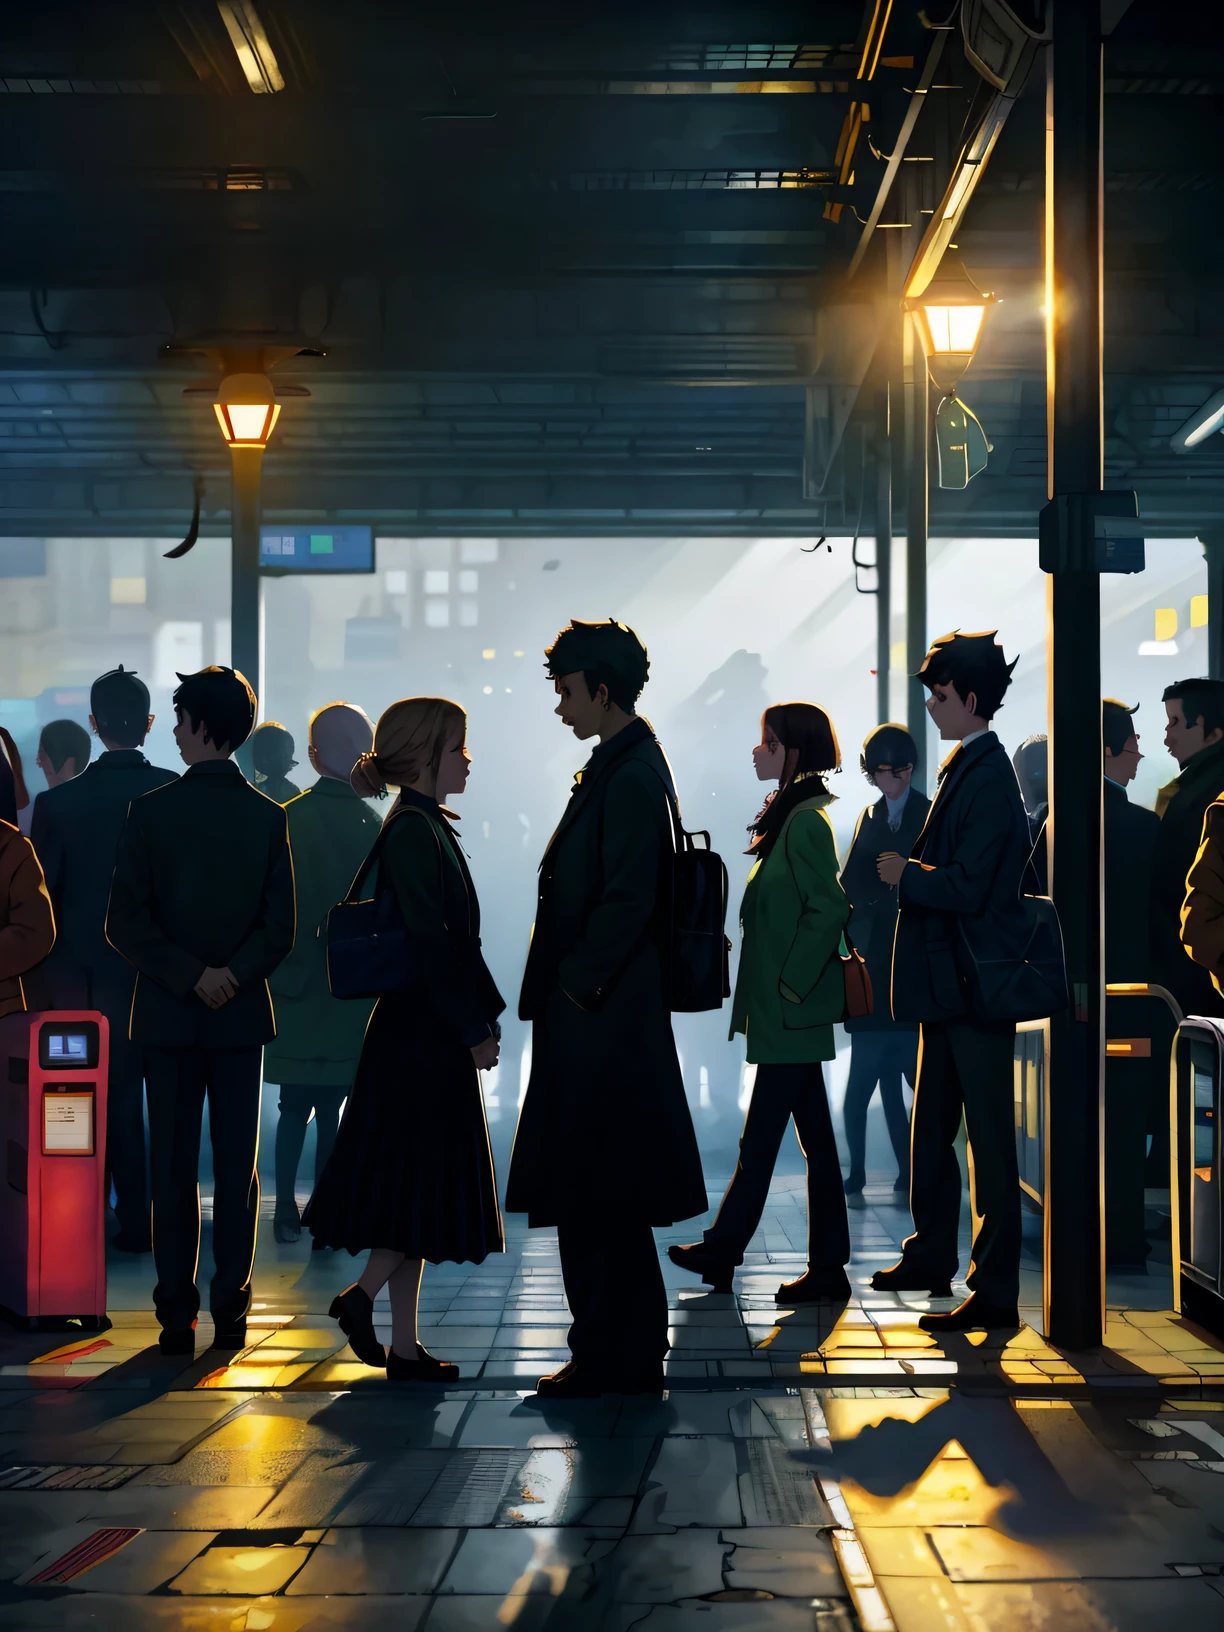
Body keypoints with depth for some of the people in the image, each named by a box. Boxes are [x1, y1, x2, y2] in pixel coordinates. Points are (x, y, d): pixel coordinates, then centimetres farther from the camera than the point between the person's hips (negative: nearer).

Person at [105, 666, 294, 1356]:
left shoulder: (151, 810, -6)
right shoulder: (268, 816, 0)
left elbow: (126, 922, -10)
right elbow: (280, 927, -4)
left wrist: (191, 975, -8)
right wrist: (232, 975, -6)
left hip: (169, 1013, -1)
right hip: (243, 1015, 1)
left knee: (174, 1165, 3)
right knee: (237, 1166, 6)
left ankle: (177, 1315, 1)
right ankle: (230, 1311, 6)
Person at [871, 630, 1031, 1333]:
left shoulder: (988, 778, -17)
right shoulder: (964, 767, 14)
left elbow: (967, 886, -22)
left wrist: (906, 875, -8)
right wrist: (914, 871, 5)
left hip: (978, 985, -10)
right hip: (950, 983, 10)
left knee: (990, 1139, -5)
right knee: (932, 1131, 19)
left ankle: (996, 1293, 0)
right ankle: (931, 1258, 32)